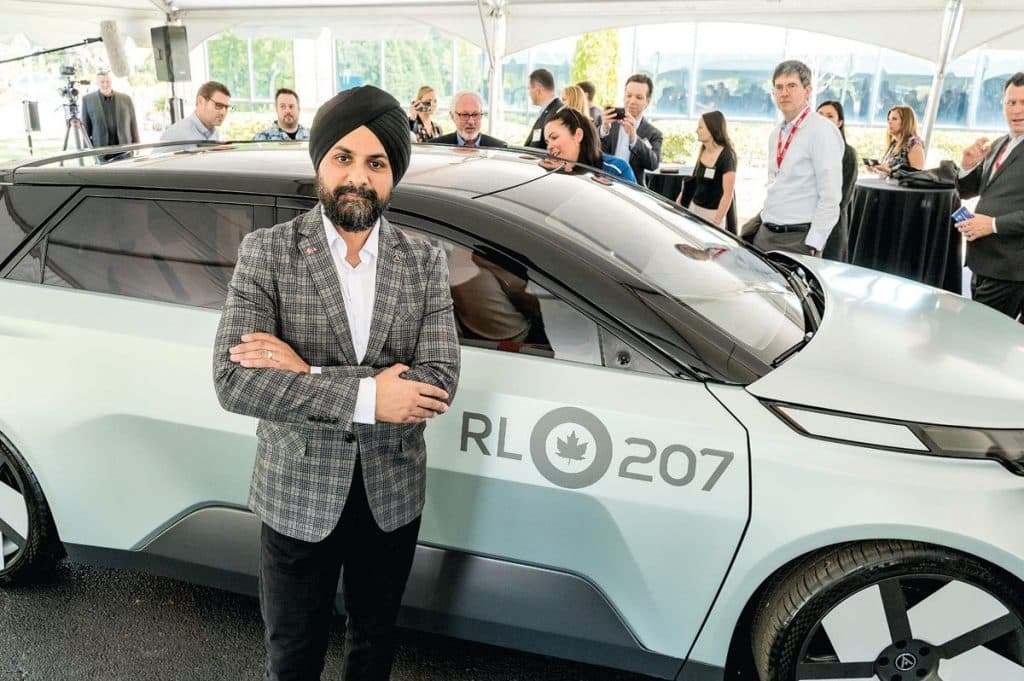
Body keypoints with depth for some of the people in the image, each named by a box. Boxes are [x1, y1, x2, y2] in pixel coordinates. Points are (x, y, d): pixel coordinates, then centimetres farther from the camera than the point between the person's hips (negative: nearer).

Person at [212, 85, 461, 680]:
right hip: (296, 495, -1)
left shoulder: (426, 263, -6)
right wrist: (366, 397, -26)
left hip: (392, 495, 2)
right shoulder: (267, 252, -11)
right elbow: (233, 381, -20)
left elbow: (440, 382, -17)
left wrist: (308, 375, -23)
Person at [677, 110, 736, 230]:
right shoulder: (702, 152, 4)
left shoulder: (726, 157, -17)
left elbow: (728, 194, -18)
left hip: (712, 212, -7)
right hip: (694, 207, 7)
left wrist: (716, 222, -20)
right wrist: (679, 201, 13)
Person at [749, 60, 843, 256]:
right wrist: (763, 221, 14)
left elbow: (830, 198, -16)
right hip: (765, 233, 7)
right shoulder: (776, 134, 14)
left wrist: (812, 247, -19)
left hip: (797, 239, -7)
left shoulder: (822, 131, -11)